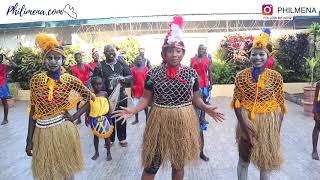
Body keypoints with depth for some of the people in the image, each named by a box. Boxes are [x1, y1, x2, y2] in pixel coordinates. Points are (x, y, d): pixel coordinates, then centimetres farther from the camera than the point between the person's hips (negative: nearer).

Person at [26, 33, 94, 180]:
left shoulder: (70, 80, -8)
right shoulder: (35, 80, -4)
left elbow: (90, 98, 2)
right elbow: (33, 111, 0)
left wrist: (75, 117, -7)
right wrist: (29, 140, 1)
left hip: (63, 130, -1)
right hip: (42, 132, 2)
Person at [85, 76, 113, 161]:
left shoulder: (104, 94, -6)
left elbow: (108, 106, -1)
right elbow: (89, 108, 3)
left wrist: (110, 117, -1)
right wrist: (86, 118, 5)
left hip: (104, 117, -1)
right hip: (94, 118, 1)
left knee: (106, 135, 10)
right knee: (95, 135, 15)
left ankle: (108, 153, 25)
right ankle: (96, 152, 32)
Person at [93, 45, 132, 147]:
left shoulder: (121, 64, 4)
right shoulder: (100, 66, -1)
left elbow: (131, 76, 4)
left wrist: (123, 78, -16)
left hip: (122, 97, 2)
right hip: (107, 98, -1)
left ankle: (122, 138, 28)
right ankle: (110, 139, 27)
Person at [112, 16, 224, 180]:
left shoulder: (191, 73, -2)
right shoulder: (153, 73, -6)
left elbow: (195, 98, 7)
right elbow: (146, 98, -1)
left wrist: (207, 109, -9)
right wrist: (133, 110, -16)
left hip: (183, 123, 2)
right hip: (160, 122, -1)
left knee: (179, 163, 19)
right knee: (151, 165, 7)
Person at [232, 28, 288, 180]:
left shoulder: (276, 76, -7)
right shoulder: (241, 76, -10)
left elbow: (280, 105, -2)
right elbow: (237, 103, -9)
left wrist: (277, 129, -6)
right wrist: (245, 127, -15)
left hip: (268, 123, 1)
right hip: (247, 122, -1)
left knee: (266, 160, 19)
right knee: (244, 159, 14)